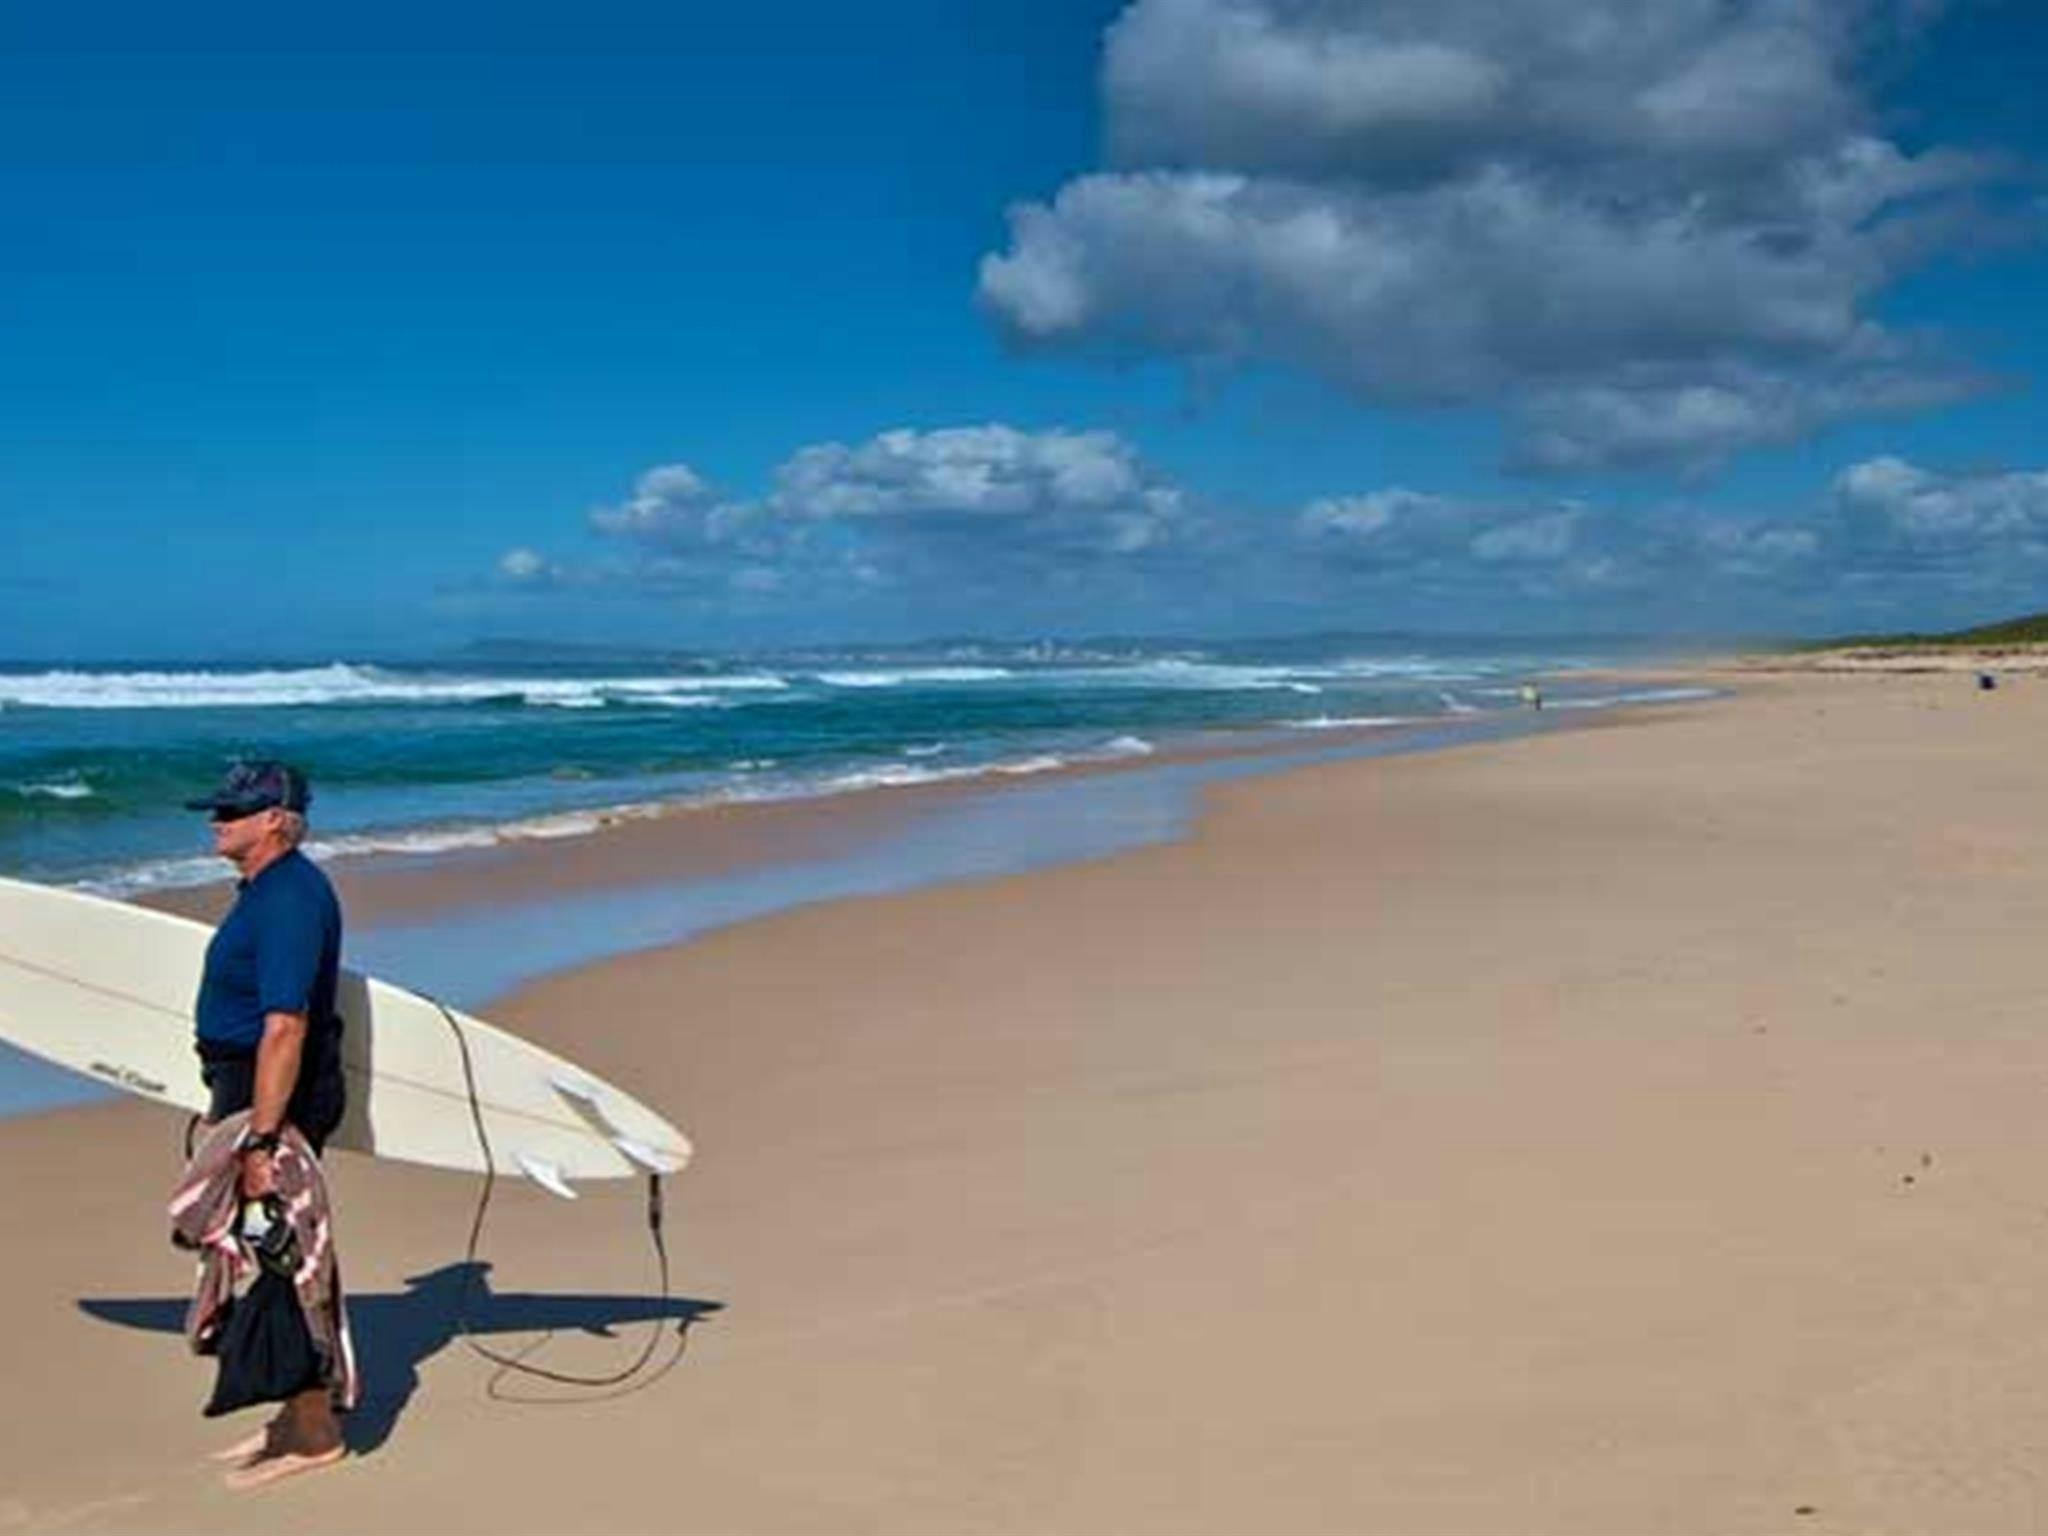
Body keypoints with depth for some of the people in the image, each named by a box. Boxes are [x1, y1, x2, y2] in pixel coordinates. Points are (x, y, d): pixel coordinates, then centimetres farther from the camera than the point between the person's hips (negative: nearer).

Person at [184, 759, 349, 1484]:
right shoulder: (267, 888, 12)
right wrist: (226, 1106, 25)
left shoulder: (288, 899, -22)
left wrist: (259, 1139, -29)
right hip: (250, 1087, 11)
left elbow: (284, 1027, -28)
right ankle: (299, 1411, 30)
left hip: (278, 1096, -11)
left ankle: (312, 1430, 10)